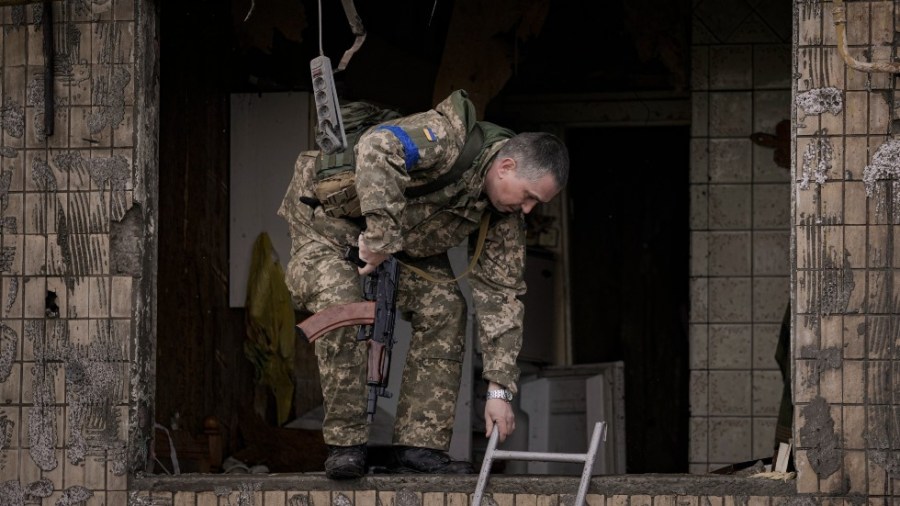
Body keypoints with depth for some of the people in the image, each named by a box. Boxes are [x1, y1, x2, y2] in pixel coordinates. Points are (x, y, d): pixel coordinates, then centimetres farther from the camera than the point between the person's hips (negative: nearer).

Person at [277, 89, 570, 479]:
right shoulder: (449, 137, -35)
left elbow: (499, 293, -8)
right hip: (331, 216, -7)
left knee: (444, 309, -10)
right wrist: (381, 236, -48)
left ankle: (418, 446, -7)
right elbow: (378, 148, -52)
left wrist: (499, 388, -13)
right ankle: (345, 443, -18)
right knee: (339, 306, -29)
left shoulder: (505, 212, -11)